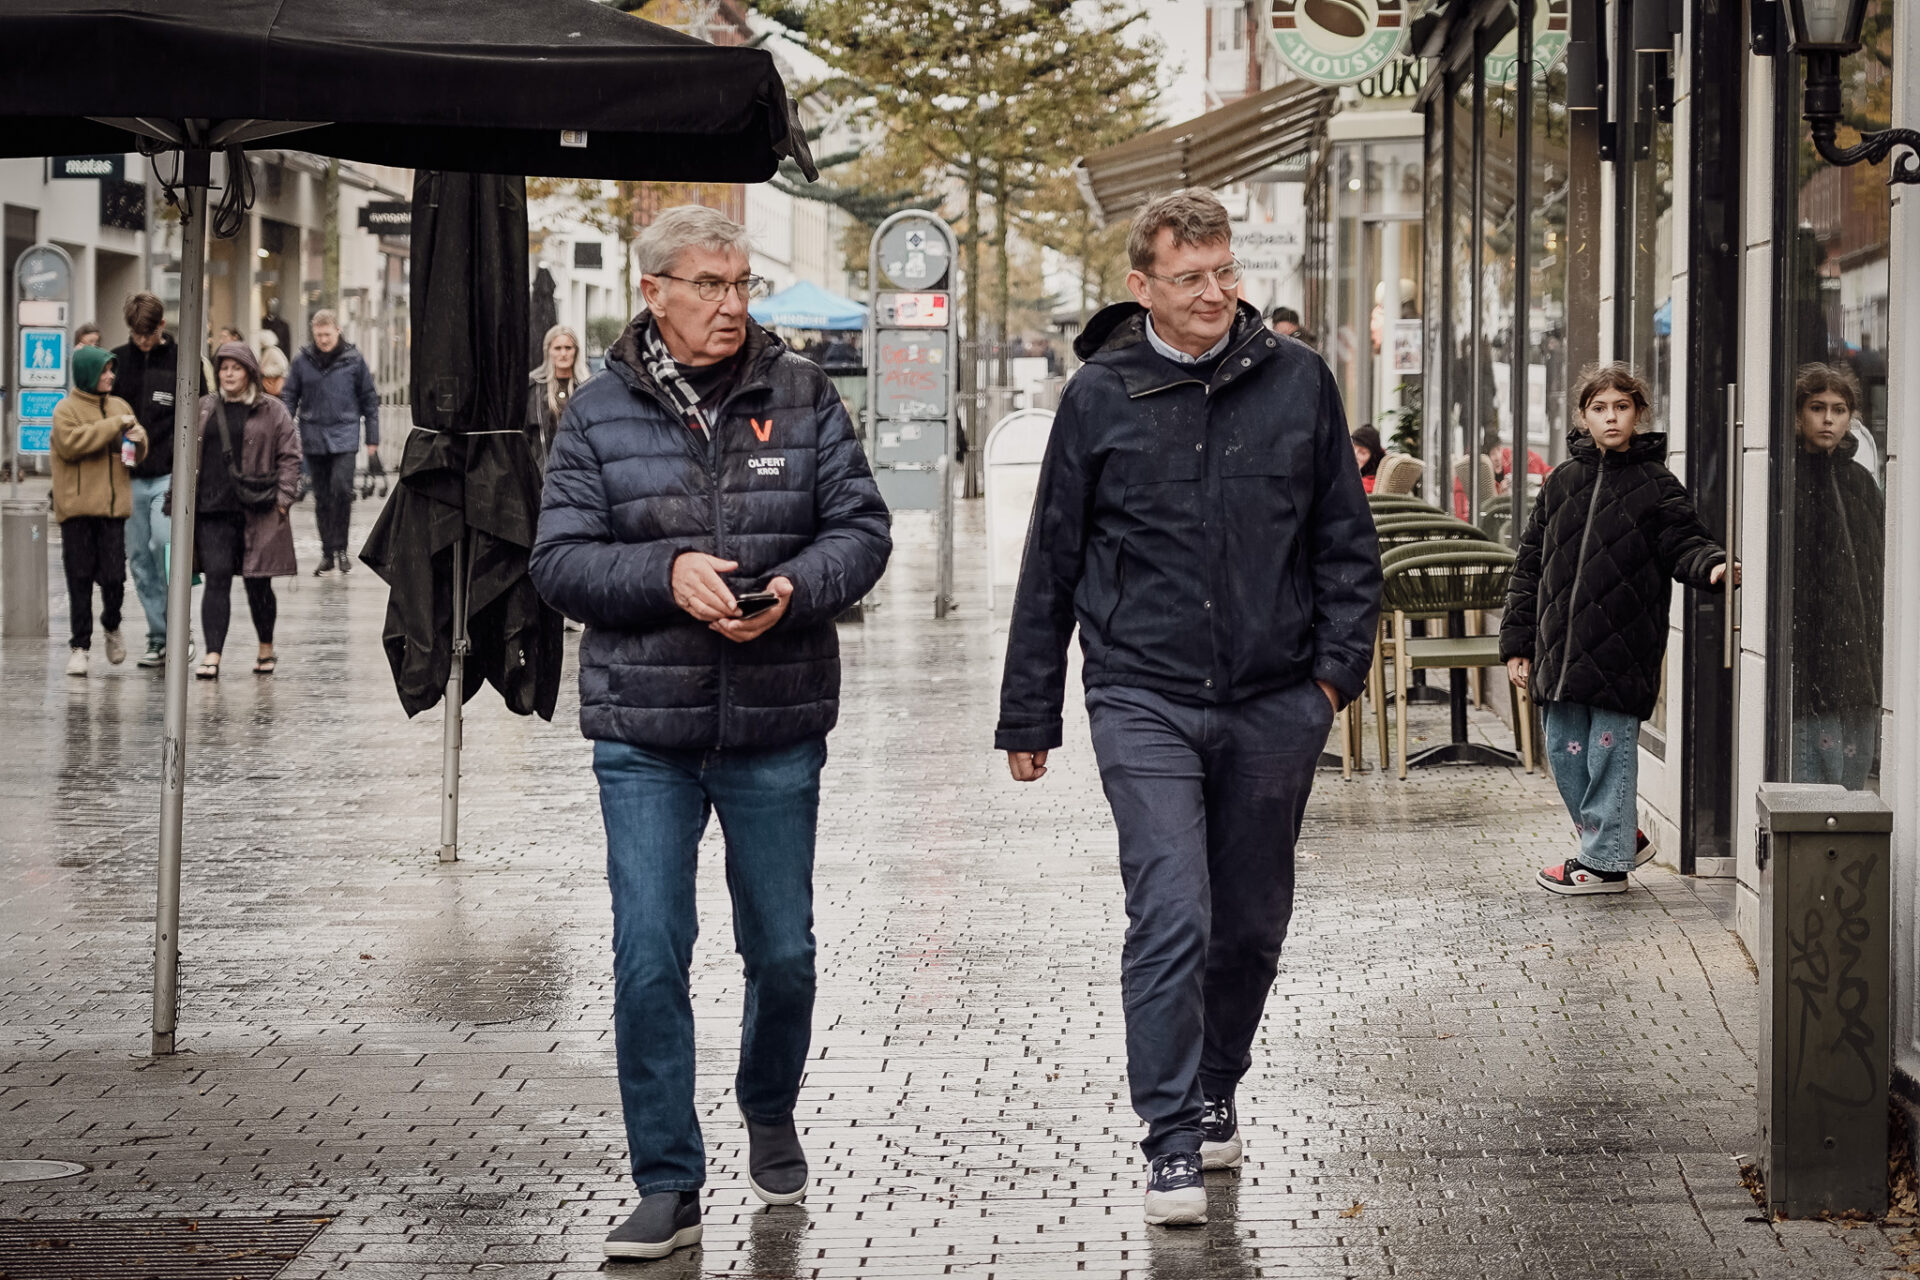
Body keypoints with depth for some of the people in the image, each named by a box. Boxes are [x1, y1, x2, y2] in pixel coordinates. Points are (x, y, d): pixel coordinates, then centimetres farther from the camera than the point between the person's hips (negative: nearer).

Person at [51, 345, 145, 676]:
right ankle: (80, 645, 8)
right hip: (77, 506, -3)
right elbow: (70, 443, -20)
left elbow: (138, 455, 20)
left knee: (114, 575, -2)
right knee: (80, 578, 1)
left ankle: (112, 626, 26)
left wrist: (138, 438, -4)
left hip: (113, 506, 3)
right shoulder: (67, 409, -2)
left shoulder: (120, 407, 13)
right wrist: (114, 426, -17)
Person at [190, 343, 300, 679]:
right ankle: (213, 655, -11)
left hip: (256, 512, -2)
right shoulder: (204, 409, 13)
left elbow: (289, 457, 3)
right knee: (217, 579, -6)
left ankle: (266, 648, 26)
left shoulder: (272, 412, 3)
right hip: (212, 511, 2)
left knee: (257, 583, 6)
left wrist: (282, 498, -6)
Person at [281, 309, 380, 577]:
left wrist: (372, 439, 4)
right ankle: (328, 554, 13)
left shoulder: (353, 360, 1)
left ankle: (340, 547, -3)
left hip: (344, 436, -2)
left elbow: (369, 401, 6)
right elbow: (289, 397, 10)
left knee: (341, 489, -18)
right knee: (322, 497, 6)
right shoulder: (303, 361, 4)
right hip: (314, 438, 2)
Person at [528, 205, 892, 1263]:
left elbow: (862, 528, 2)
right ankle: (667, 1185, 3)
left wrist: (794, 589, -18)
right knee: (648, 958, -6)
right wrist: (667, 573, -18)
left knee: (783, 950, 11)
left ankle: (770, 1114, 39)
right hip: (644, 735, -1)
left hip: (777, 729, 1)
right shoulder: (599, 413, 1)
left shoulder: (800, 397, 3)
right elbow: (559, 559, -2)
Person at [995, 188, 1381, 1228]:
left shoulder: (1297, 381, 4)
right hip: (1145, 702, -2)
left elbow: (1347, 538, 11)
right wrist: (1029, 715, 8)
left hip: (1274, 704, 2)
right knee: (1173, 918, -14)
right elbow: (1051, 564, 7)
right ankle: (1173, 1143, -9)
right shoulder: (1100, 397, 0)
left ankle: (1214, 1094, 34)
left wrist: (1338, 664, 0)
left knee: (1250, 925, 13)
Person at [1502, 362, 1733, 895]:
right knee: (1565, 750, 8)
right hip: (1560, 647, 5)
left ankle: (1605, 859, 10)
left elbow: (1684, 543, -4)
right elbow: (1530, 566, 13)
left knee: (1610, 747, -1)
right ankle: (1620, 837, 26)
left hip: (1620, 648, -5)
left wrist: (1713, 566, -28)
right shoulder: (1561, 482, 11)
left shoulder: (1655, 486, 0)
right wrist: (1517, 641, 10)